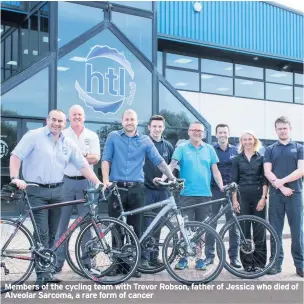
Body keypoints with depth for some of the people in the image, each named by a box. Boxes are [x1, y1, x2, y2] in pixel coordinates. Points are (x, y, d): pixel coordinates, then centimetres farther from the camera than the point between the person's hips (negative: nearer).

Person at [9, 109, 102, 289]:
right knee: (42, 234, -8)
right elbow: (16, 156, -8)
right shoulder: (33, 136, -3)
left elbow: (83, 165, 10)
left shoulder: (68, 144, 11)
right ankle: (41, 275, -1)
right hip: (37, 191, -5)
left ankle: (46, 271, 21)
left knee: (52, 234, 10)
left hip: (57, 191, 5)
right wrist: (15, 178, -22)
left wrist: (97, 183, 2)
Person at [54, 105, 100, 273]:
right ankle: (59, 259, 11)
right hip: (65, 182, -1)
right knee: (62, 222, 3)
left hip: (85, 182, 1)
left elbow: (95, 158, -2)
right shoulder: (62, 135, 6)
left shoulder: (92, 136, 9)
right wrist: (84, 155, -13)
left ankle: (87, 259, 13)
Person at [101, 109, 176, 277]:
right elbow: (106, 159, 2)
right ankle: (117, 263, 15)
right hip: (117, 188, -1)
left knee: (135, 228, 4)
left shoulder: (145, 140, 8)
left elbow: (159, 161, 6)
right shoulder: (113, 136, 6)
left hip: (137, 189, 1)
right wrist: (105, 180, -11)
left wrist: (173, 179, -2)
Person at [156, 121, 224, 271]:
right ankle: (183, 258, 8)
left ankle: (199, 259, 17)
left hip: (205, 194, 2)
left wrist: (222, 186, -4)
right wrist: (163, 178, -23)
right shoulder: (182, 148, 3)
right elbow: (172, 165, -7)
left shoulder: (209, 149, 11)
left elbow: (215, 170, 9)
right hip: (187, 194, -2)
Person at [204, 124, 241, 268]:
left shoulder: (235, 150, 9)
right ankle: (209, 255, 11)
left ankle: (234, 256, 11)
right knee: (211, 224, 3)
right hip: (215, 190, -1)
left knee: (233, 224, 3)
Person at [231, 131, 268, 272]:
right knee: (244, 230, 1)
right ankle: (247, 263, 9)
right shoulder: (237, 159, 8)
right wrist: (234, 200, -3)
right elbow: (234, 181, 5)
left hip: (258, 196, 0)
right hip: (243, 196, 0)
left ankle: (259, 263, 8)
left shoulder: (261, 158, 7)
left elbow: (265, 179, 3)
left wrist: (263, 197, -7)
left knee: (259, 230, 1)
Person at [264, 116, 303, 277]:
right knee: (275, 230, 3)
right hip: (276, 195, 1)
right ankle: (276, 262, 10)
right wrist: (281, 187, -11)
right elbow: (267, 172, 1)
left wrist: (282, 181, -14)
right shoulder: (270, 150, 10)